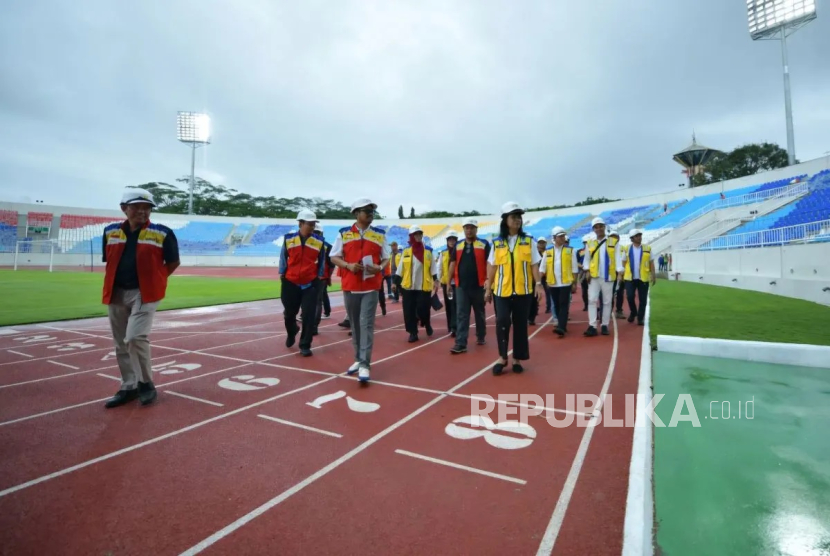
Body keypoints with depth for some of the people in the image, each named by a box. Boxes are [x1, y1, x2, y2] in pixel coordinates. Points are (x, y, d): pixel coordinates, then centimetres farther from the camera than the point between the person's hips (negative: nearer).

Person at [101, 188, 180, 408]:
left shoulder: (162, 233, -6)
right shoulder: (110, 232, 7)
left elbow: (173, 262, 1)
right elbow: (108, 261, 17)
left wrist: (153, 280, -2)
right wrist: (115, 282, 8)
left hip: (144, 293, -5)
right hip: (116, 293, 5)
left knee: (136, 337, -17)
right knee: (121, 344, 11)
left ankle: (146, 383, 4)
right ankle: (129, 387, 25)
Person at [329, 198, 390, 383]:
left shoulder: (380, 234, 5)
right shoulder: (343, 233, 3)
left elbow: (386, 258, 10)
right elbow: (334, 257, 5)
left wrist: (379, 267, -12)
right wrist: (348, 265, -14)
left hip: (371, 287, -1)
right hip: (349, 286, 1)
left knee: (367, 324, -7)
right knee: (354, 324, 10)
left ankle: (365, 365, -4)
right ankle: (358, 359, 25)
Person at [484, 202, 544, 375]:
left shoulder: (528, 241, 4)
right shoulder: (497, 243, 5)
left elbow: (534, 264, 4)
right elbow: (492, 267, 7)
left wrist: (538, 284, -7)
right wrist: (488, 288, 6)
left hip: (523, 290, 1)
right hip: (502, 290, 0)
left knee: (520, 325, 6)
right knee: (502, 321, -13)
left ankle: (517, 359, 19)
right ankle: (502, 357, 5)